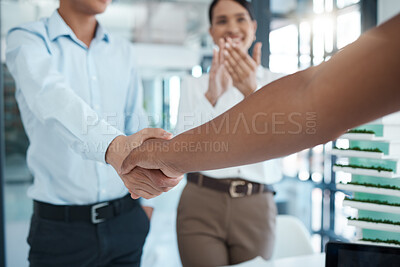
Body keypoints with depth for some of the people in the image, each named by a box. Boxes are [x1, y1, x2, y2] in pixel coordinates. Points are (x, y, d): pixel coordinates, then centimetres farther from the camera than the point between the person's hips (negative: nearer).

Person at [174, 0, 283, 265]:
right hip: (201, 205, 0)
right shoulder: (193, 85, 7)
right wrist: (211, 96, -22)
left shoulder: (276, 82, 5)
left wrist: (253, 92, -26)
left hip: (256, 208, 1)